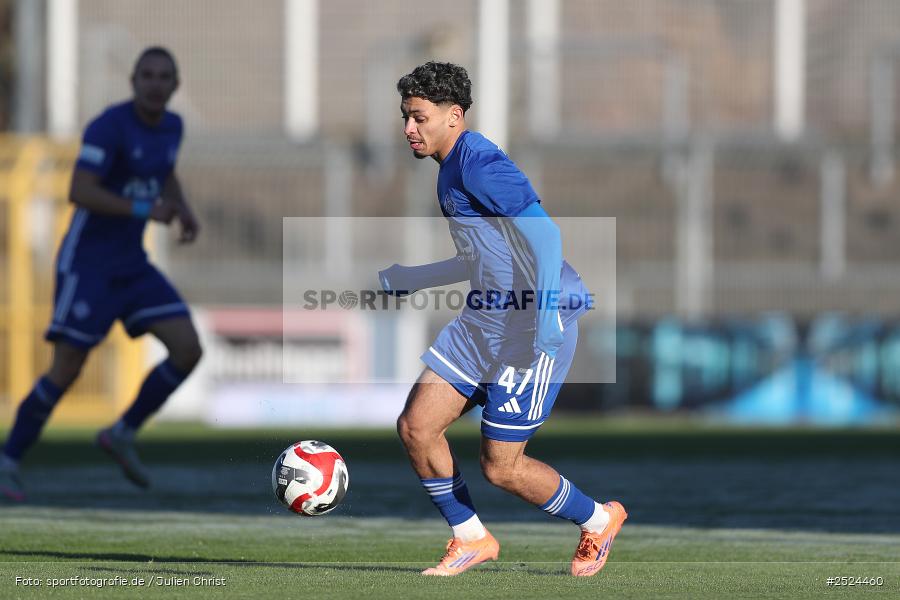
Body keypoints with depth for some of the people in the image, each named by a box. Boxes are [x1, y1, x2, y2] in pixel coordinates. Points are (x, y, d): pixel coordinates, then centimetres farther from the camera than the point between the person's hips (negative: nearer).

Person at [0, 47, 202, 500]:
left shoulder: (171, 126, 6)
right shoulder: (110, 126, -18)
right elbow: (79, 192, -26)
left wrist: (183, 211, 8)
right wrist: (144, 211, -28)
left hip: (132, 266, 7)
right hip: (86, 262, -7)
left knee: (188, 350, -7)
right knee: (66, 371, -10)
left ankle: (122, 434, 9)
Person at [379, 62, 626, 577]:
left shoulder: (480, 164, -16)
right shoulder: (452, 171, 15)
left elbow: (543, 231, -27)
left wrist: (547, 307, -37)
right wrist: (408, 279, 35)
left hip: (531, 331, -10)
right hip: (485, 322, 10)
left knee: (501, 467, -6)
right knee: (417, 427, 3)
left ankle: (599, 520, 18)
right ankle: (472, 539, 18)